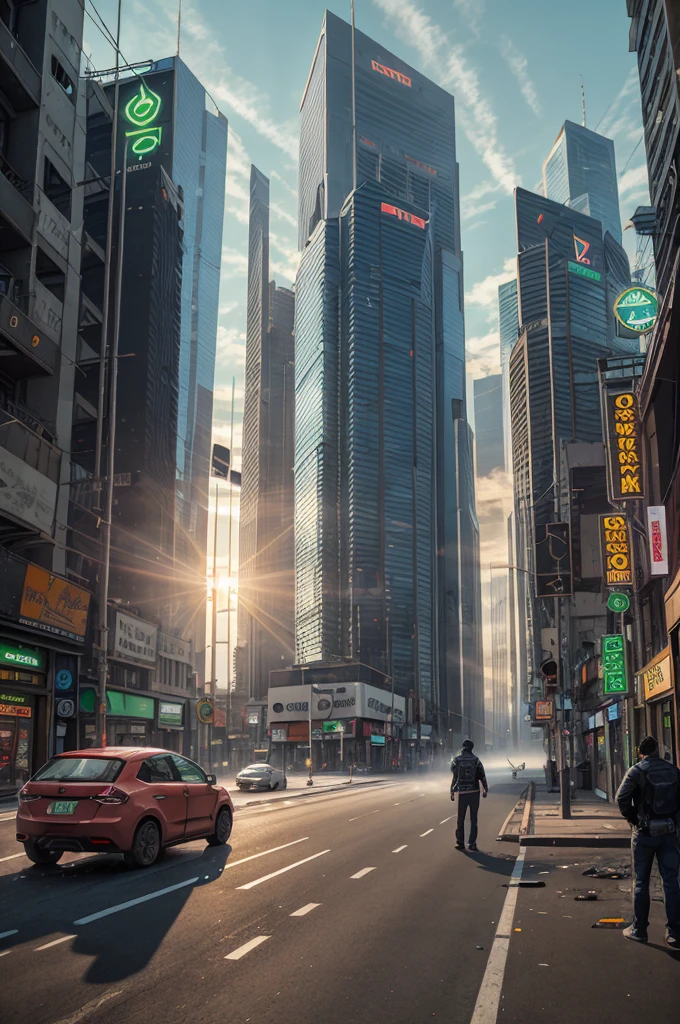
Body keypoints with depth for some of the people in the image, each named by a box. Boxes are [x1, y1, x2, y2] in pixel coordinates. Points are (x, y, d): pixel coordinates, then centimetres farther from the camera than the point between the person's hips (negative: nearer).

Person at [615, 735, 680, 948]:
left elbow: (622, 797, -17)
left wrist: (630, 816, -2)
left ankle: (639, 930, 14)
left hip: (645, 832, -3)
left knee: (641, 882, 8)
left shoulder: (637, 770, -8)